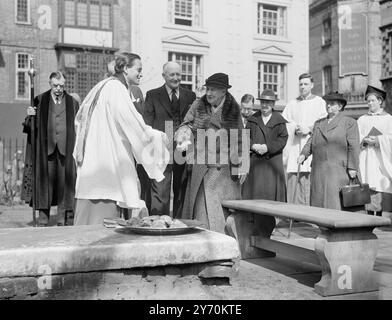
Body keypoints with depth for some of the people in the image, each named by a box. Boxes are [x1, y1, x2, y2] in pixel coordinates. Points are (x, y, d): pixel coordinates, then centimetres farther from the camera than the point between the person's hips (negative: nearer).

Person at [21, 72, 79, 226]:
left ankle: (62, 220, 9)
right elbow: (31, 127, 8)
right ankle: (42, 219, 6)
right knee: (45, 183, -1)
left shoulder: (73, 103, 10)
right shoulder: (39, 100, 10)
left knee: (64, 183, 1)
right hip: (45, 148, 0)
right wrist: (30, 116, -14)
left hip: (65, 149, 0)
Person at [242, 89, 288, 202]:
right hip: (254, 161, 2)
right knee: (253, 190, -1)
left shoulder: (279, 120, 5)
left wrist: (268, 147, -16)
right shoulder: (253, 119, 13)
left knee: (272, 191, -3)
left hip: (273, 161, -2)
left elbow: (283, 139, -3)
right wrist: (253, 146, -11)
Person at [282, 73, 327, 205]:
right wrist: (295, 129, -7)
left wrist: (309, 129, -14)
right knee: (293, 180, -2)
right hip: (295, 147, 3)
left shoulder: (319, 102, 8)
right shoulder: (292, 104, 18)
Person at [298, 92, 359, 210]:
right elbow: (311, 142, 14)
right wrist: (304, 154, -5)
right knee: (318, 200, 2)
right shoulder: (318, 123, 21)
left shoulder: (349, 122, 6)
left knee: (335, 202, -10)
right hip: (318, 171, 5)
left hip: (338, 170, -5)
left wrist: (352, 168, -9)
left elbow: (354, 146, -1)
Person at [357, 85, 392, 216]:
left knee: (381, 185, -7)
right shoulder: (362, 120, 16)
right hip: (366, 158, 1)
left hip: (381, 158, -1)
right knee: (368, 186, -7)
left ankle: (379, 214, 0)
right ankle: (369, 214, -3)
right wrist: (365, 140, -13)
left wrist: (378, 139, -15)